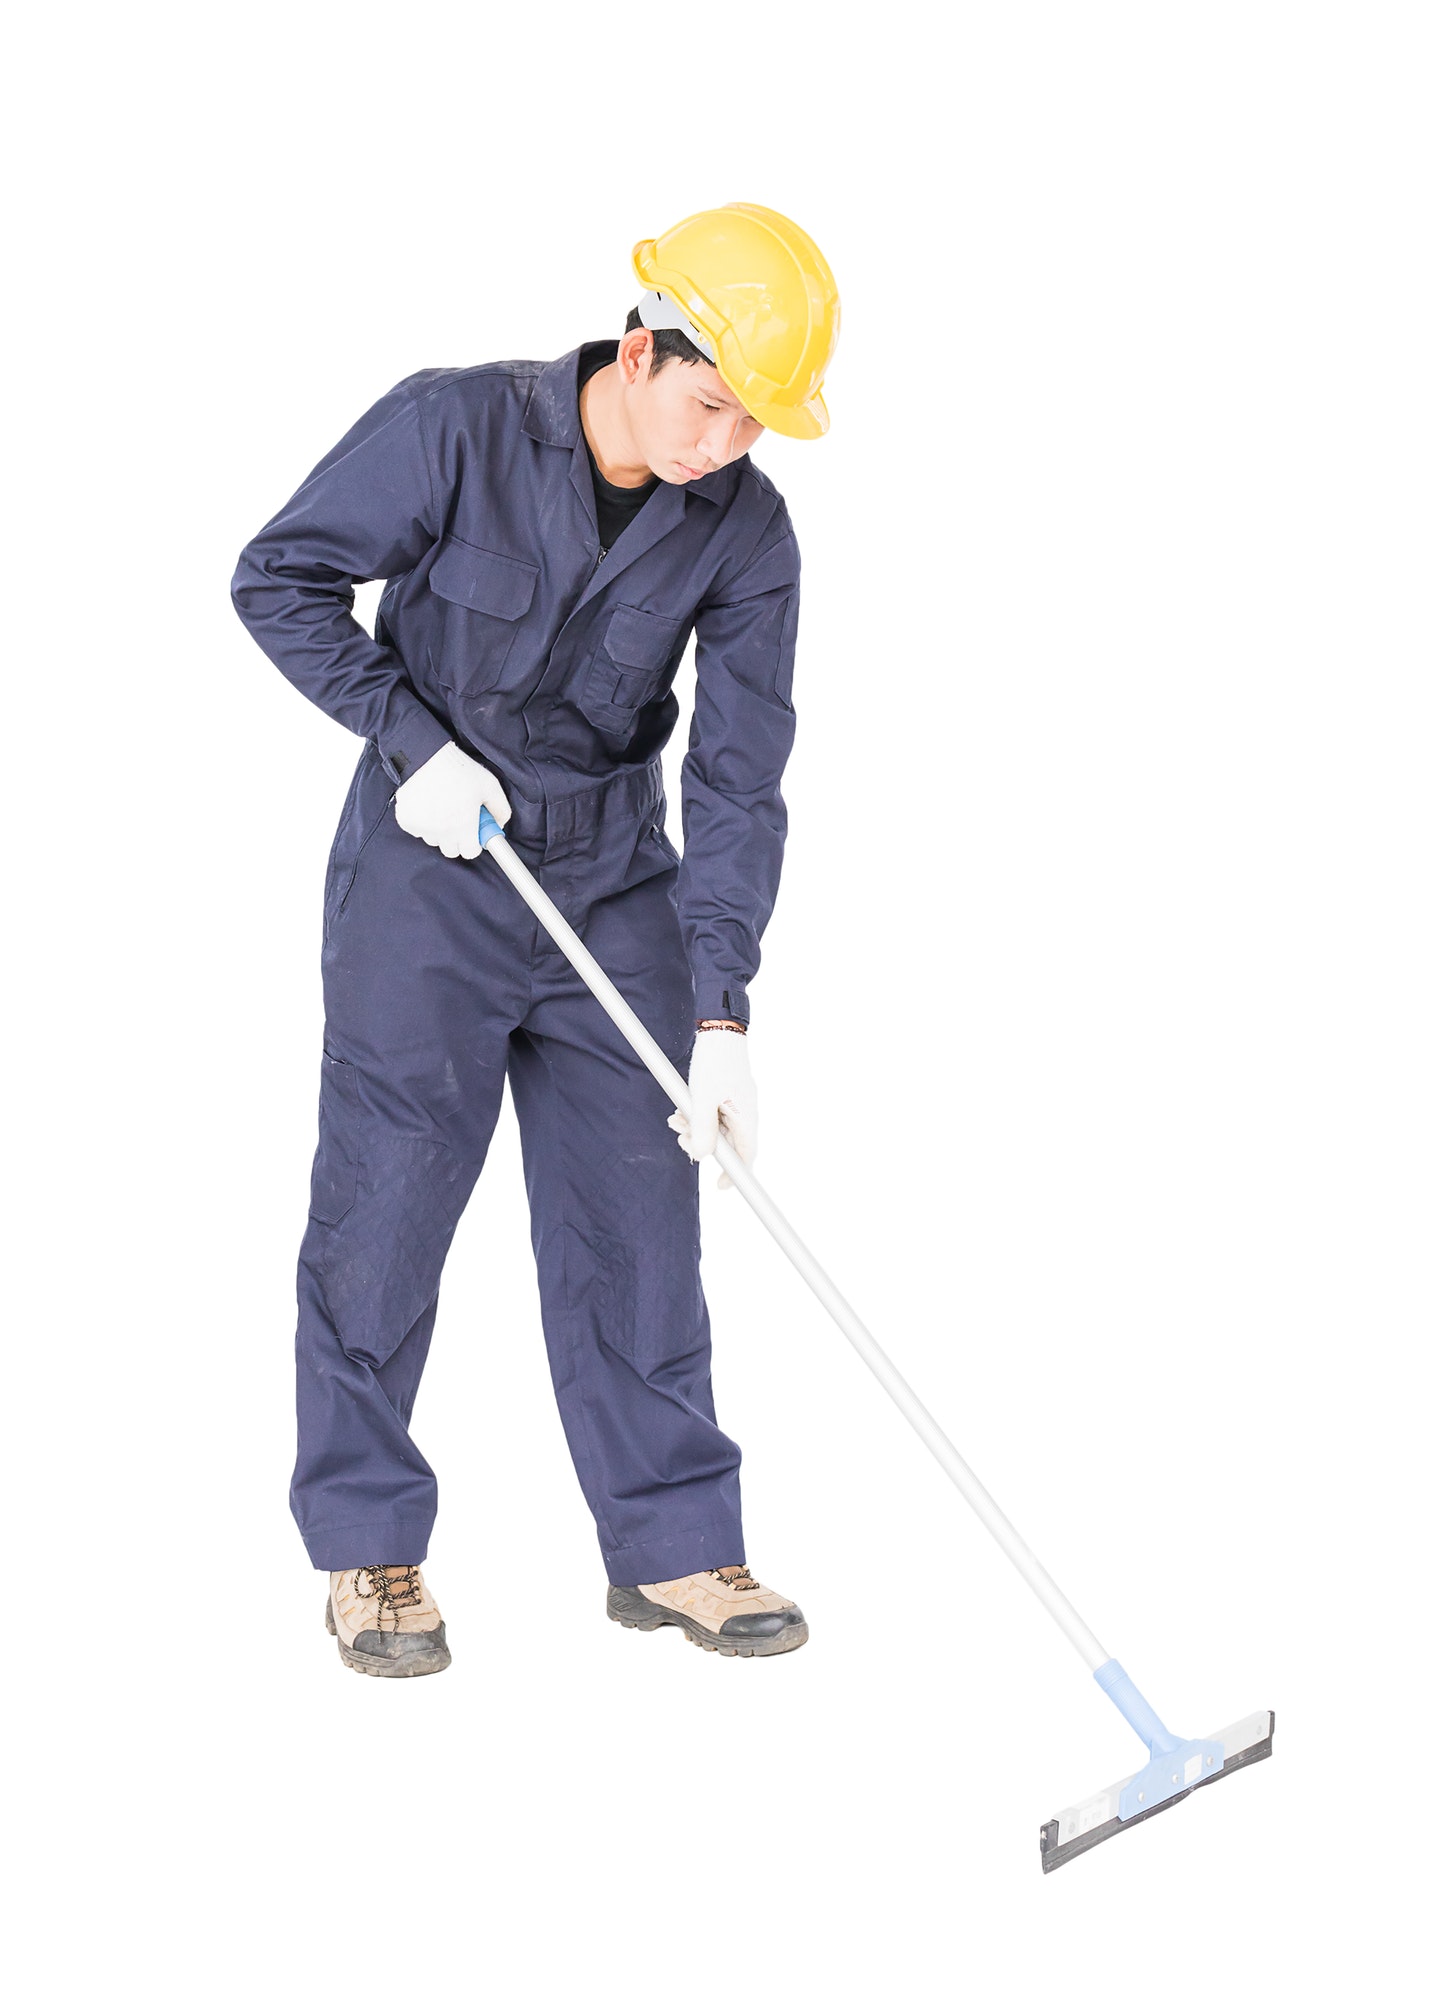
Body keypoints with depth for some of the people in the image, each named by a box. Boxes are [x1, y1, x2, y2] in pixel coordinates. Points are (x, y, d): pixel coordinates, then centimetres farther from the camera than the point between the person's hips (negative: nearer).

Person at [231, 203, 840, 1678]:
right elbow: (281, 578, -8)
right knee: (384, 1211, 2)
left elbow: (737, 779, -9)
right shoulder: (454, 427, -16)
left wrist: (720, 1016, -15)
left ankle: (670, 1546, 16)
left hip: (616, 886, 3)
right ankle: (367, 1546, 16)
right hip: (427, 869, -3)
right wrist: (415, 741, -16)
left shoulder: (746, 532, -8)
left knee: (638, 1214, 5)